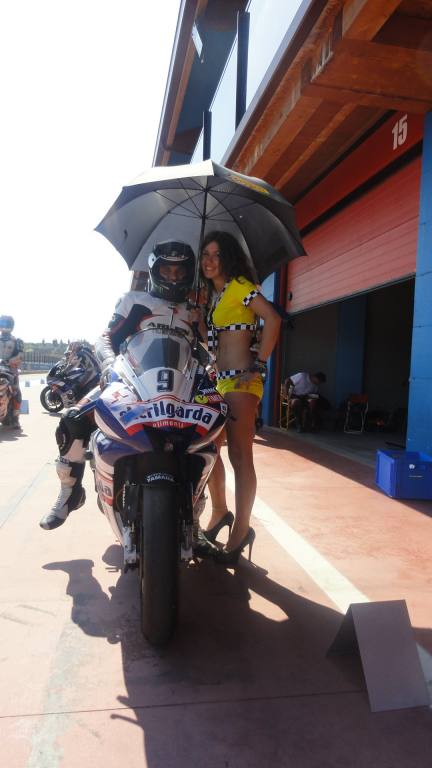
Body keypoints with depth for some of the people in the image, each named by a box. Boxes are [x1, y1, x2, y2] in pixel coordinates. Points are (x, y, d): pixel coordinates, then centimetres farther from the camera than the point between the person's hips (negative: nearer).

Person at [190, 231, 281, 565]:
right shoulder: (211, 295, 20)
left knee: (240, 455, -6)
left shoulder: (240, 286, -5)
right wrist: (200, 322, 7)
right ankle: (220, 512, 30)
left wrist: (259, 365, -19)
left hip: (240, 380, -9)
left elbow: (273, 318, -17)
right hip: (217, 379, 9)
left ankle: (241, 531, 3)